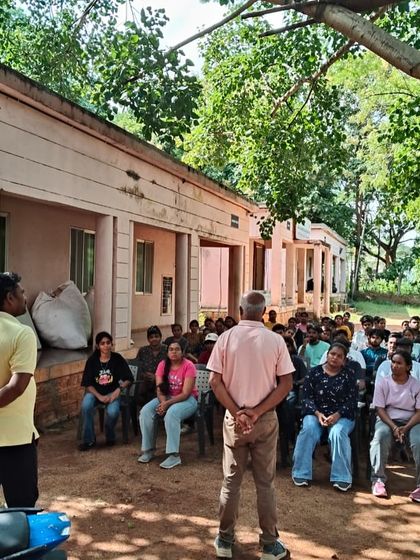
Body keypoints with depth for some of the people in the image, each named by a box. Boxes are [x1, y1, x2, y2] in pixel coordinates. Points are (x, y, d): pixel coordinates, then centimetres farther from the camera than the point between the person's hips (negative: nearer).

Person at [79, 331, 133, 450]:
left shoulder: (117, 359, -5)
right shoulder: (92, 360, -4)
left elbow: (128, 379, -3)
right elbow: (87, 384, -5)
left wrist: (119, 389, -21)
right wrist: (100, 397, -19)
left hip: (112, 392, -1)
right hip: (95, 392, 1)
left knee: (113, 412, -31)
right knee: (86, 406, -32)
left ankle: (110, 436, 4)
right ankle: (89, 440, -12)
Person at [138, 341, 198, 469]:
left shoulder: (188, 366, -17)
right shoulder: (163, 365, -2)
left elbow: (185, 393, -20)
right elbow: (160, 389, -5)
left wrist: (167, 404, -28)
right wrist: (163, 403, -25)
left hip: (187, 399, -5)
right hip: (166, 398, 5)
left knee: (171, 414, -35)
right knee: (145, 411, -18)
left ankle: (174, 455, -29)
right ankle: (148, 449, -6)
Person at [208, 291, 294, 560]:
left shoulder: (226, 338, -5)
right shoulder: (276, 340, -7)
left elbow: (215, 381, -8)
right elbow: (286, 384, -9)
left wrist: (237, 413, -10)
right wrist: (256, 412, -12)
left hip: (234, 418, 1)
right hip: (266, 419, -1)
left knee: (231, 481, 12)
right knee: (266, 483, 10)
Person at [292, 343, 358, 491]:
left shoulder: (348, 375, 4)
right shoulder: (314, 372, 5)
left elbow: (352, 401, -2)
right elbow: (306, 397, 1)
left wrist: (336, 415, -18)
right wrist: (318, 414, -16)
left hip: (341, 415, -1)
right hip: (316, 413, 1)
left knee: (337, 433, -32)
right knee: (308, 429, -30)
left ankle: (342, 478, -21)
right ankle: (301, 473, -19)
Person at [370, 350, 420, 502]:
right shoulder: (383, 383, 1)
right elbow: (380, 409, -4)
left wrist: (406, 428, -20)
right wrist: (394, 428, -20)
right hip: (387, 420, 0)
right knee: (381, 436, -34)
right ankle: (378, 480, -27)